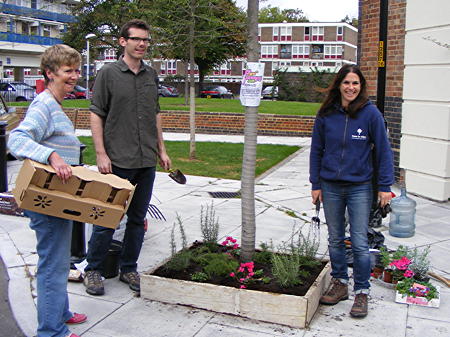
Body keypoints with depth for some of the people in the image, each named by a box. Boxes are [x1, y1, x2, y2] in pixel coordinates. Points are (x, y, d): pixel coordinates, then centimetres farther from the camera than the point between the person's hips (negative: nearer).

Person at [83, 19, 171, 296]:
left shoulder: (152, 75, 12)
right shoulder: (108, 73, -3)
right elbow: (96, 115, -5)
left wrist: (161, 150, 14)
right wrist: (101, 154, -12)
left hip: (147, 162, 5)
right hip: (117, 161, -5)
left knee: (138, 218, 11)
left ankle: (129, 269, 25)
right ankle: (93, 270, 17)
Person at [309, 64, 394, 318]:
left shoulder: (371, 113, -7)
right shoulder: (326, 114, -1)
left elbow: (383, 150, -4)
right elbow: (317, 150, 6)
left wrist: (385, 187, -7)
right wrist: (316, 184, 4)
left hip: (360, 187, -3)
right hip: (331, 187, 3)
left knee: (360, 243, 0)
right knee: (335, 240, 13)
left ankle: (362, 292, 15)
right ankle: (340, 284, 29)